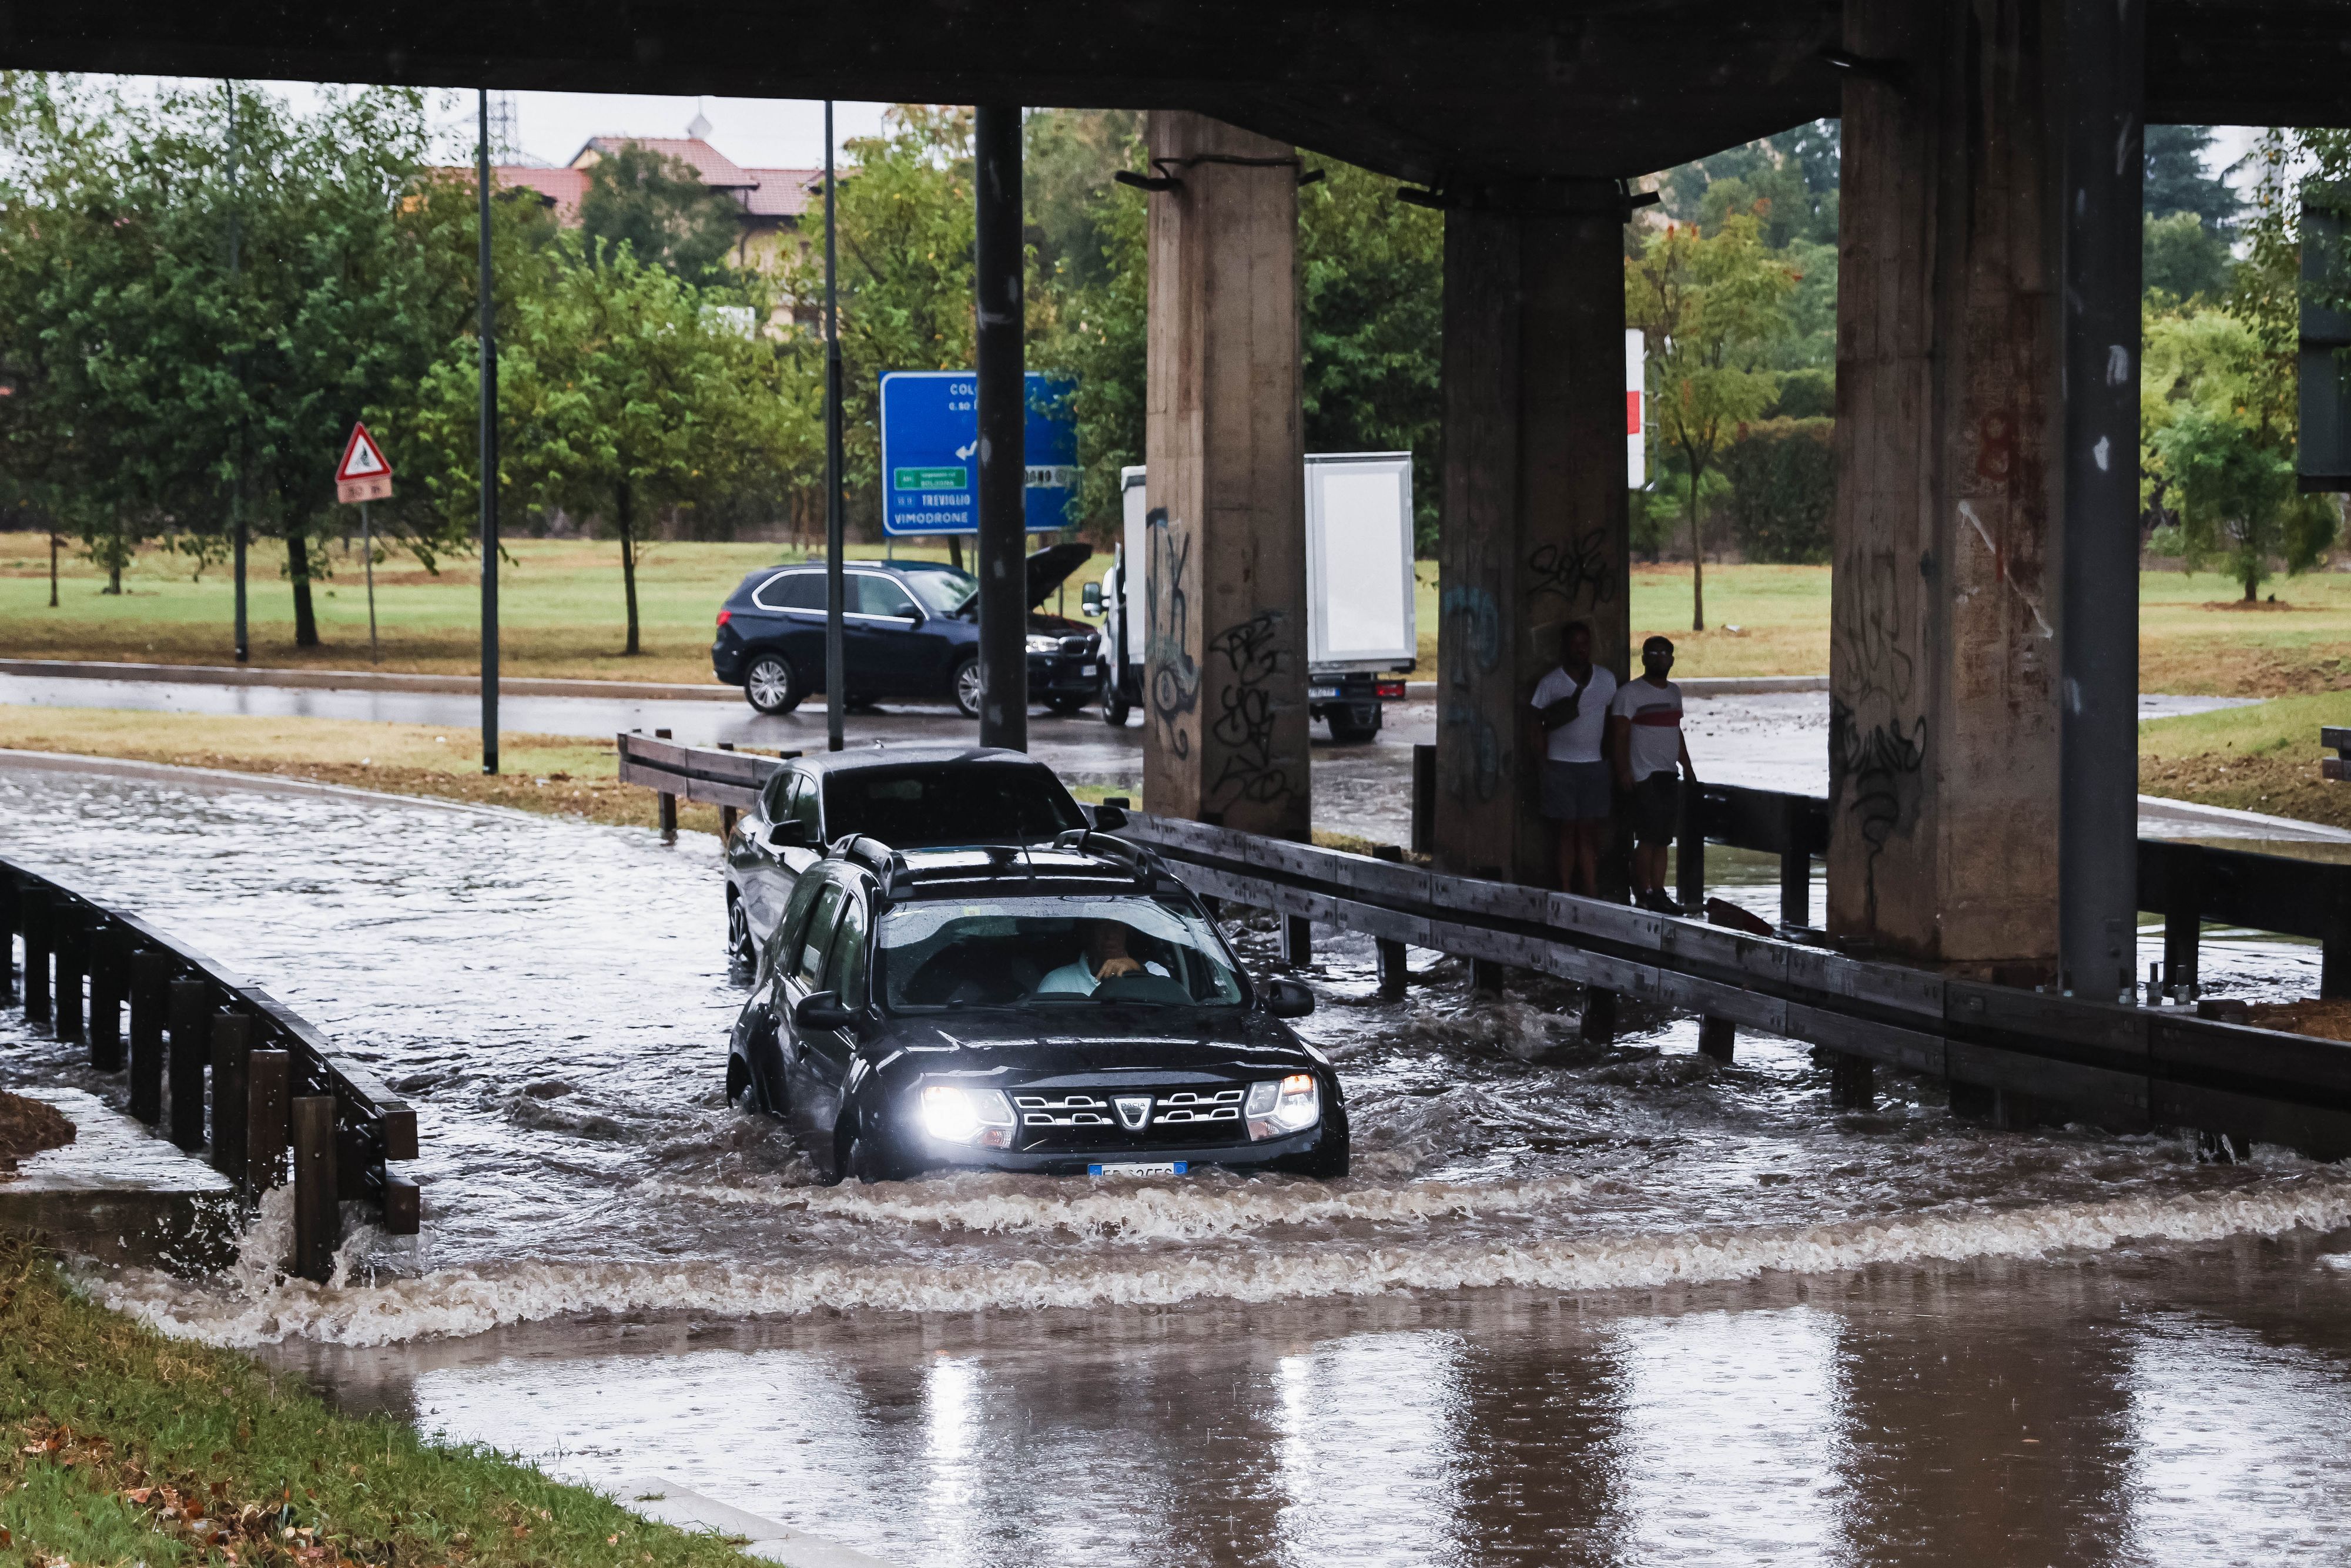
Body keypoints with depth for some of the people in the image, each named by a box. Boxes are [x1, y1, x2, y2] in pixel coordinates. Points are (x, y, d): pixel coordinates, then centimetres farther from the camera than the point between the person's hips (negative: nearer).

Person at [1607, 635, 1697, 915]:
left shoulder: (1674, 692, 18)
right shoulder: (1630, 692, -5)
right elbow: (1620, 734, -11)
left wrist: (1688, 768, 20)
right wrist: (1623, 771, -19)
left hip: (1669, 776, 7)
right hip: (1644, 777, -7)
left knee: (1663, 839, 6)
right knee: (1648, 837, -10)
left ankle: (1658, 893, 8)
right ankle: (1644, 895, -6)